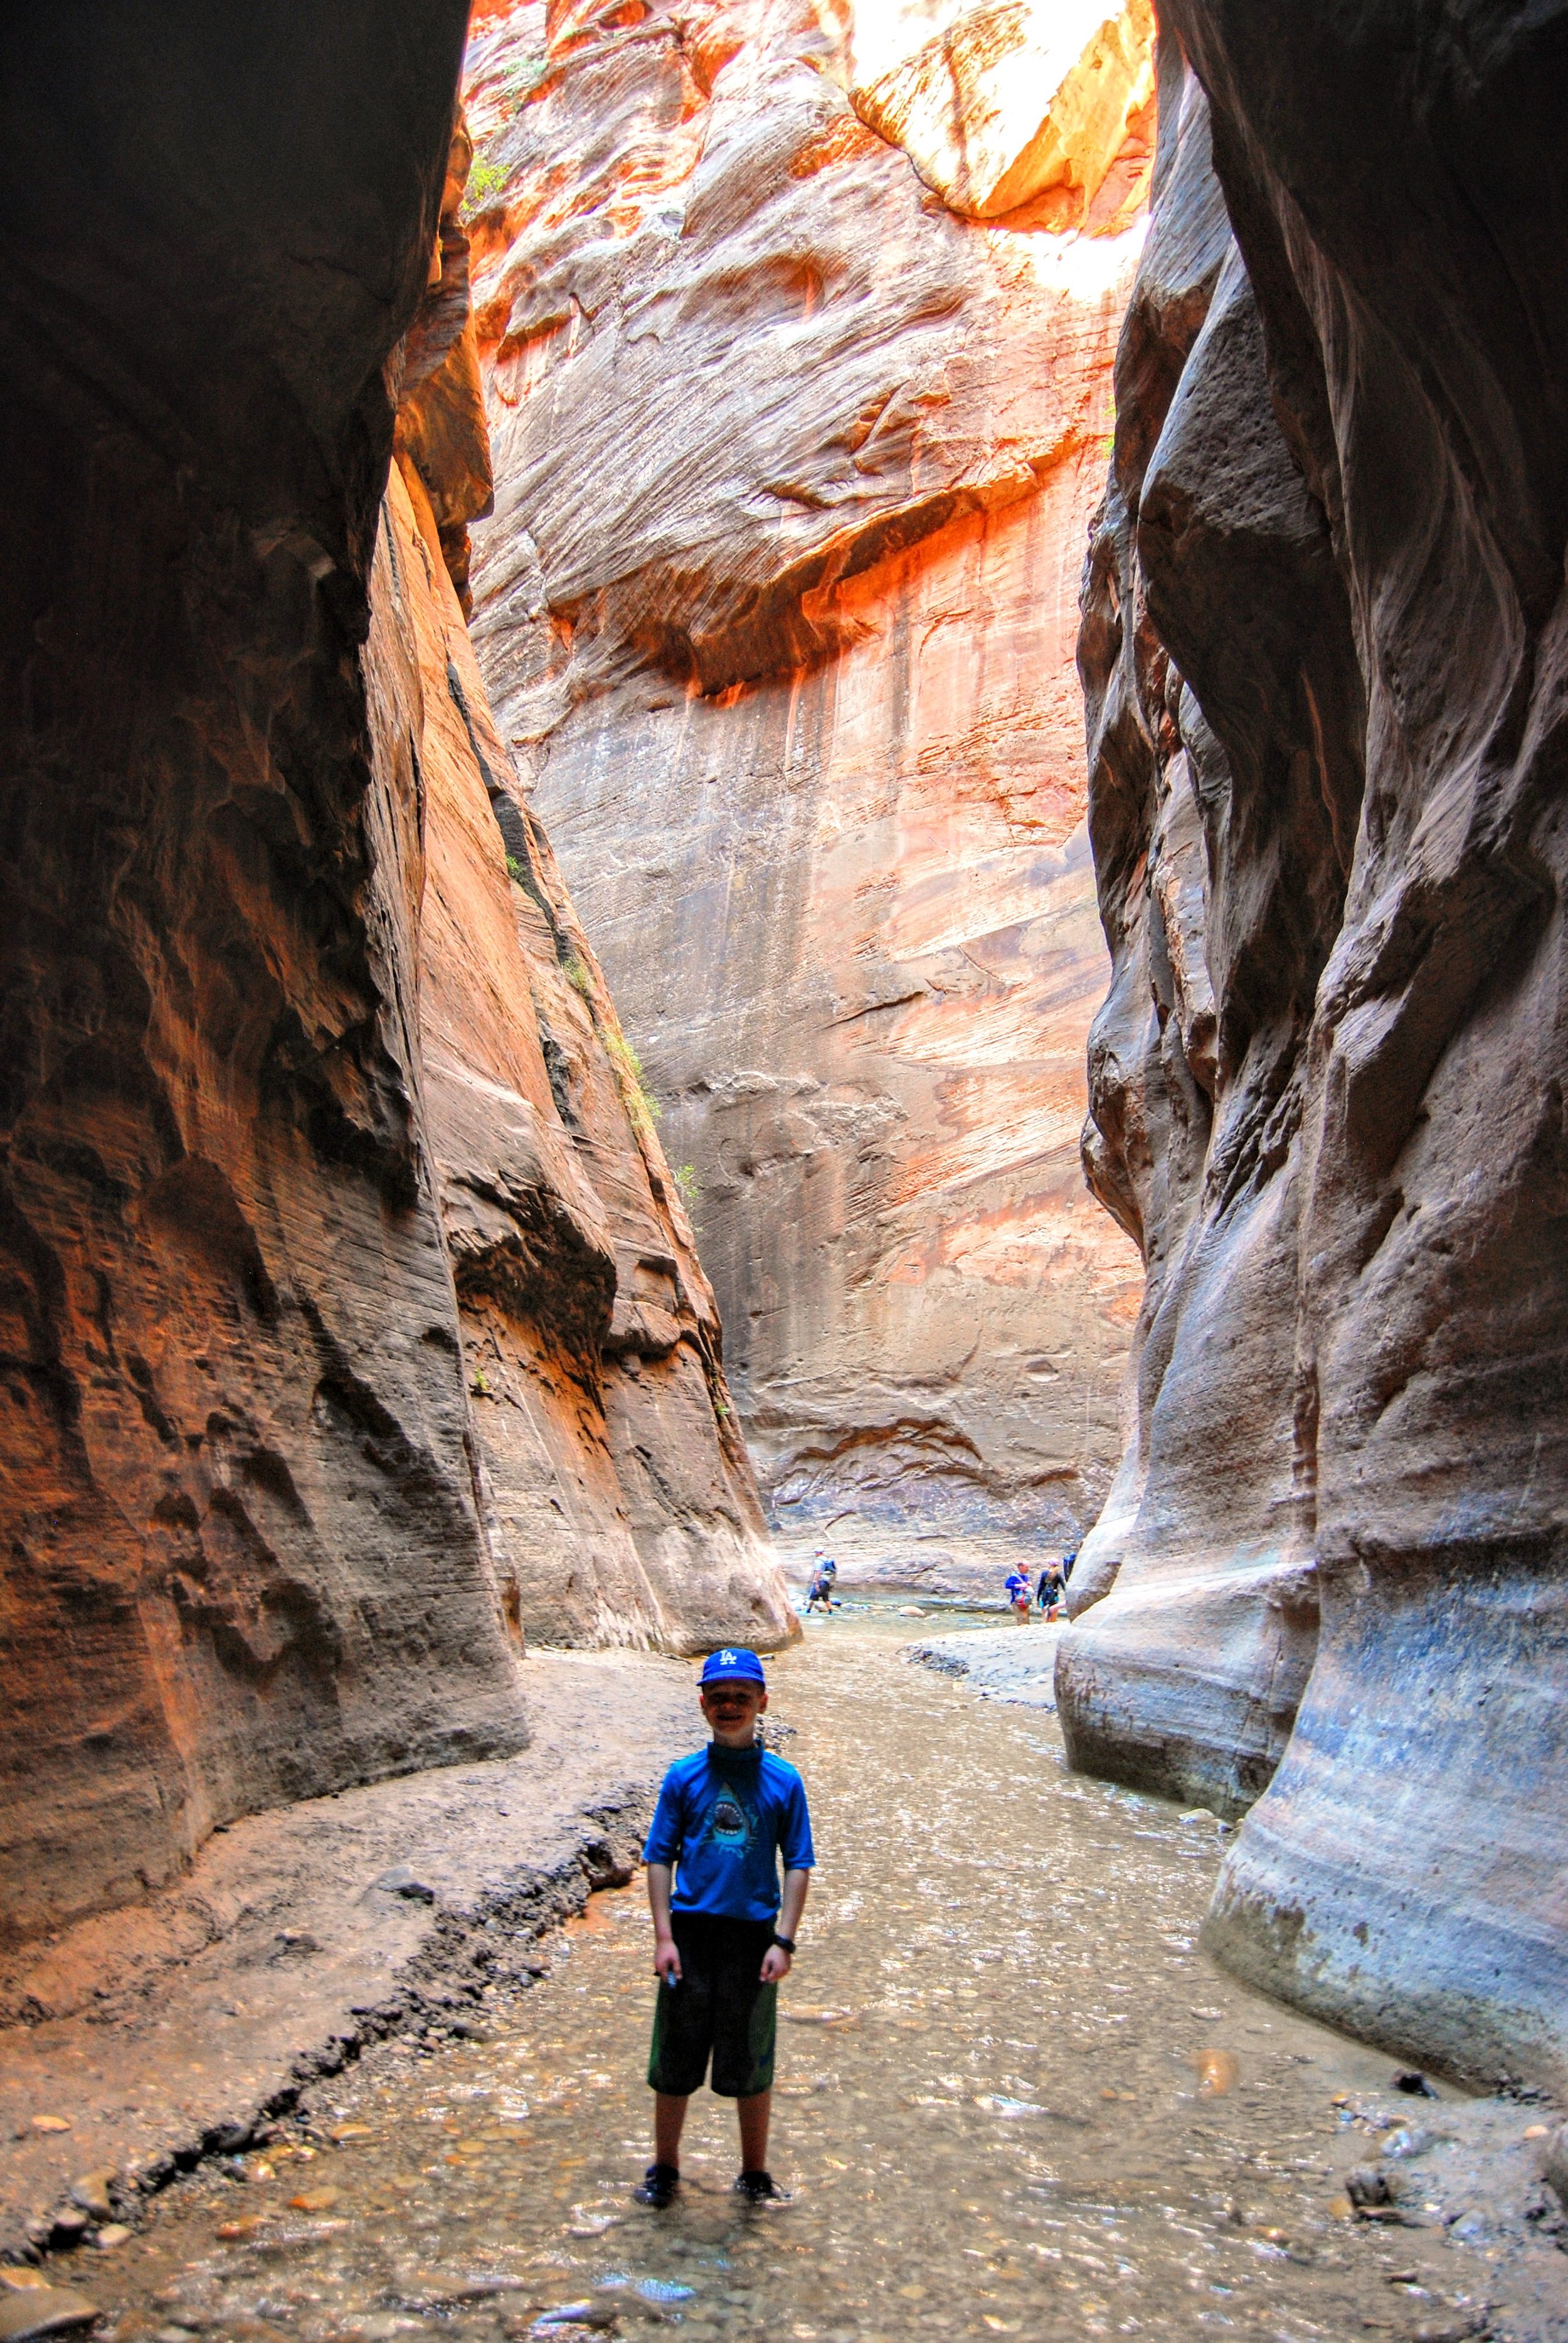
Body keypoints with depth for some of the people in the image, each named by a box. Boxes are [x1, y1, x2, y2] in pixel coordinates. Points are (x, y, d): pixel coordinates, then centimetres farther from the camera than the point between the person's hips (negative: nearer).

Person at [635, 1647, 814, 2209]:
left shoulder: (783, 1780, -2)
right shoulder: (684, 1777, -1)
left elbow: (798, 1865, 1)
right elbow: (660, 1858, 2)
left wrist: (784, 1941, -6)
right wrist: (663, 1936, -5)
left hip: (754, 1933, -1)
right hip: (691, 1930, 1)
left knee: (751, 2064, 11)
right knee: (675, 2060, 10)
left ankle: (755, 2173, 30)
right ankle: (664, 2168, 30)